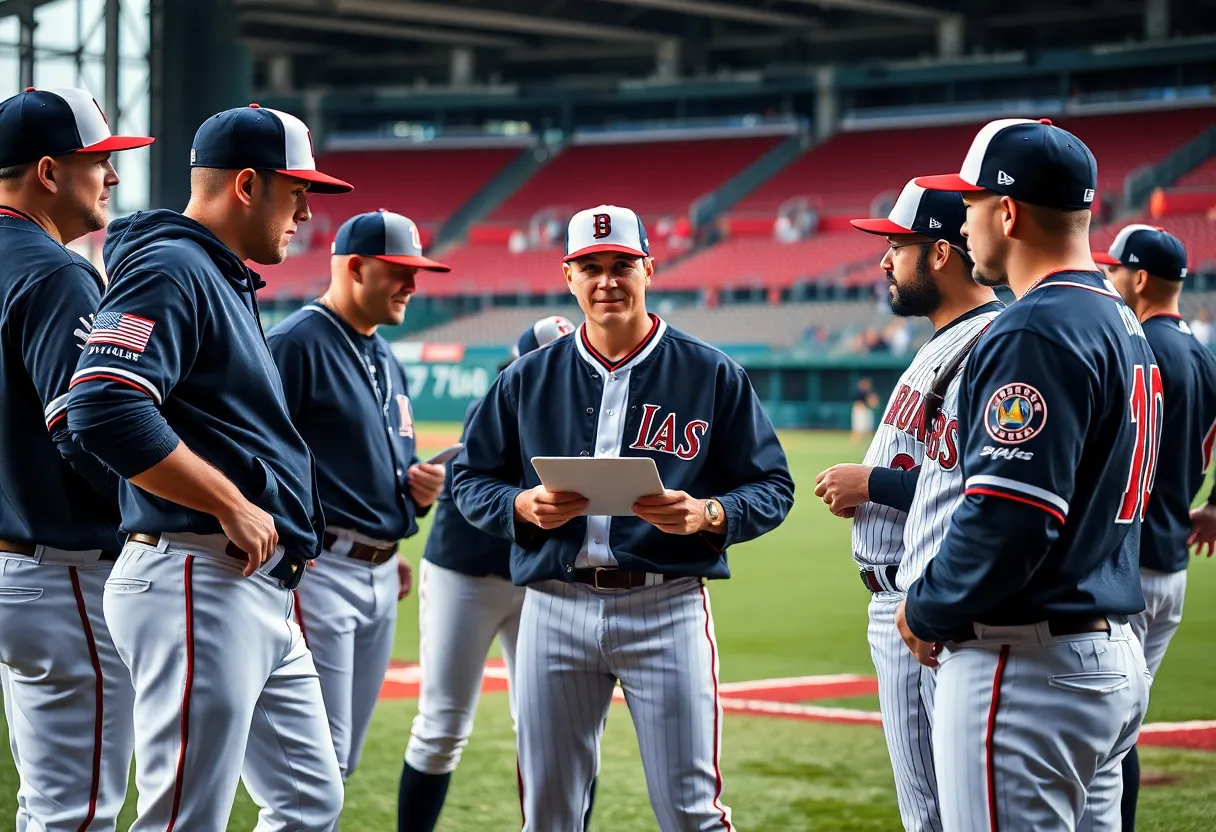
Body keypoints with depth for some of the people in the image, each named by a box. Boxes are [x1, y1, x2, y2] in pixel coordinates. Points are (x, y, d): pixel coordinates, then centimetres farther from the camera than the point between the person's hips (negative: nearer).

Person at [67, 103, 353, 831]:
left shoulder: (227, 280, 21)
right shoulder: (170, 270, -11)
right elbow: (105, 409, -25)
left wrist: (287, 524, 14)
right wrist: (233, 505, -18)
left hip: (261, 594, 11)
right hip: (199, 584, -11)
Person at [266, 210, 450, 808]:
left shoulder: (385, 358, 18)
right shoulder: (295, 343, -10)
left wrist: (421, 484, 5)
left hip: (381, 574, 9)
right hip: (321, 571, -9)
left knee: (343, 758, 13)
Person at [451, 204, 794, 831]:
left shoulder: (713, 376, 4)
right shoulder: (527, 378, 11)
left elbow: (772, 487, 4)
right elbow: (471, 483, 13)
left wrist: (706, 515, -16)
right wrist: (525, 506, -8)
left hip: (666, 608, -2)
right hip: (555, 608, 3)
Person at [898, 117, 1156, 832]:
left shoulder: (1037, 332, -17)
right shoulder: (1123, 324, 15)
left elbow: (1009, 517, -24)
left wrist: (927, 611, -8)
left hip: (1029, 666, -10)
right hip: (1114, 659, 10)